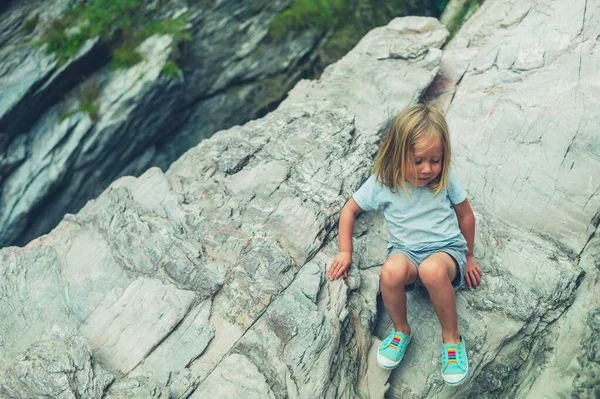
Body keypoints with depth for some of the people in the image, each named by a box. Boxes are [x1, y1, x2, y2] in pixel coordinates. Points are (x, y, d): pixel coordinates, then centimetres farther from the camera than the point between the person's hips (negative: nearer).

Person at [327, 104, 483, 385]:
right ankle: (401, 331, -6)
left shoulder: (446, 179, -6)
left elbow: (466, 215, 8)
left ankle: (452, 337, -13)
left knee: (433, 269, -40)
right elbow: (350, 209, 8)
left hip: (446, 249, -1)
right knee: (392, 270, -37)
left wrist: (468, 257, 17)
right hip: (406, 251, 1)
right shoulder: (382, 183, -6)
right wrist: (345, 251, 2)